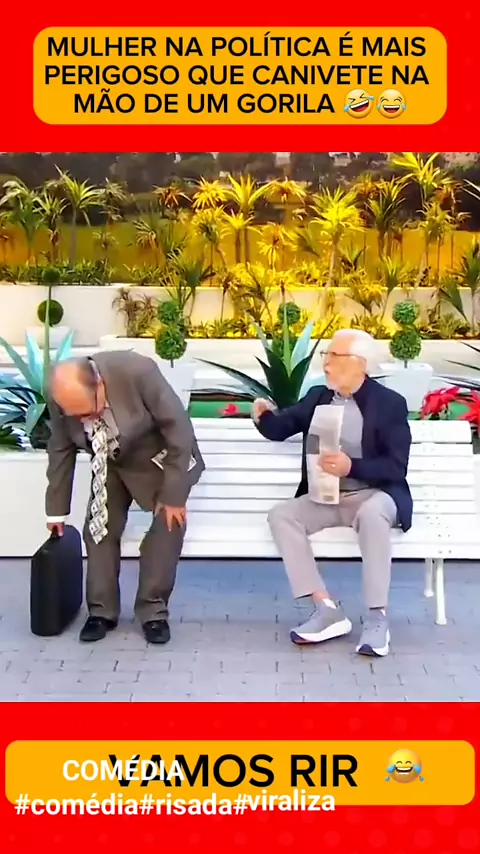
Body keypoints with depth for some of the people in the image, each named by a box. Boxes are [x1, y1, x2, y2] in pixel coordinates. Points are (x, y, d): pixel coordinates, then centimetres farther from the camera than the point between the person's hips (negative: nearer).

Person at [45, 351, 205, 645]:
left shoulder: (137, 371, -38)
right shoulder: (61, 398, -24)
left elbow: (179, 426, -29)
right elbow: (61, 451, -6)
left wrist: (173, 494, -25)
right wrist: (57, 508, 1)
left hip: (163, 456, -3)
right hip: (112, 463, 3)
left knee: (170, 524, -12)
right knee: (99, 527, -4)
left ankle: (153, 610, 2)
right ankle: (102, 611, 11)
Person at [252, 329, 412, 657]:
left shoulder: (390, 403, -6)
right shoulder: (318, 396, 9)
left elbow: (397, 467, -12)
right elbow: (281, 429, 12)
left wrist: (351, 467, -27)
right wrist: (264, 415, -12)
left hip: (373, 494, -5)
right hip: (326, 497, 5)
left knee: (372, 513, -39)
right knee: (281, 514, -21)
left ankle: (377, 617, -30)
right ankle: (327, 609, -23)